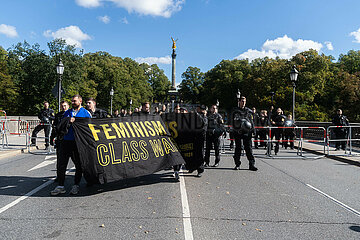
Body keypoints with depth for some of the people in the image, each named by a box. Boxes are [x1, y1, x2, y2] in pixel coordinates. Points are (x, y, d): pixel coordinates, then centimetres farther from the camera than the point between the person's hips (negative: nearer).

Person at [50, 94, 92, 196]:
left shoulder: (86, 113, 5)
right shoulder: (67, 113, 16)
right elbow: (60, 128, 10)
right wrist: (68, 122, -8)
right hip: (66, 141, 3)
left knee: (79, 164, 4)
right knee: (61, 164, 1)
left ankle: (76, 186, 18)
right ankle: (60, 186, 11)